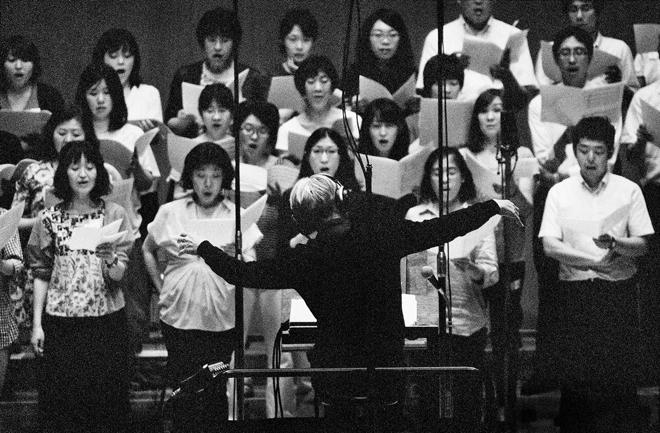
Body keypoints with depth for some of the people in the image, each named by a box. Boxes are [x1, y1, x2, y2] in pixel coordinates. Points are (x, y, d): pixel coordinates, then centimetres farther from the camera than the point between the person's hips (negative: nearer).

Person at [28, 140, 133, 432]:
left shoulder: (114, 214, 0)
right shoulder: (50, 218, 3)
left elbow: (118, 276, -5)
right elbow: (41, 274, 5)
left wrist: (109, 256, -26)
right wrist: (37, 324, 2)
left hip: (106, 320, -1)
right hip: (60, 322, 1)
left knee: (107, 402, 1)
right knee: (62, 404, 2)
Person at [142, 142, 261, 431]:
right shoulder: (170, 213, 4)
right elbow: (147, 250, 20)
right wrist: (160, 287, 11)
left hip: (223, 319, 0)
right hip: (179, 316, 0)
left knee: (215, 392, 3)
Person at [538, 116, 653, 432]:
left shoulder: (629, 191, 5)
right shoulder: (559, 193, 5)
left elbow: (642, 245, 1)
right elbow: (550, 245, -3)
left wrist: (614, 245, -20)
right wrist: (595, 261, -13)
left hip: (618, 291, -1)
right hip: (574, 292, 1)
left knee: (620, 377, -4)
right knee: (574, 378, 1)